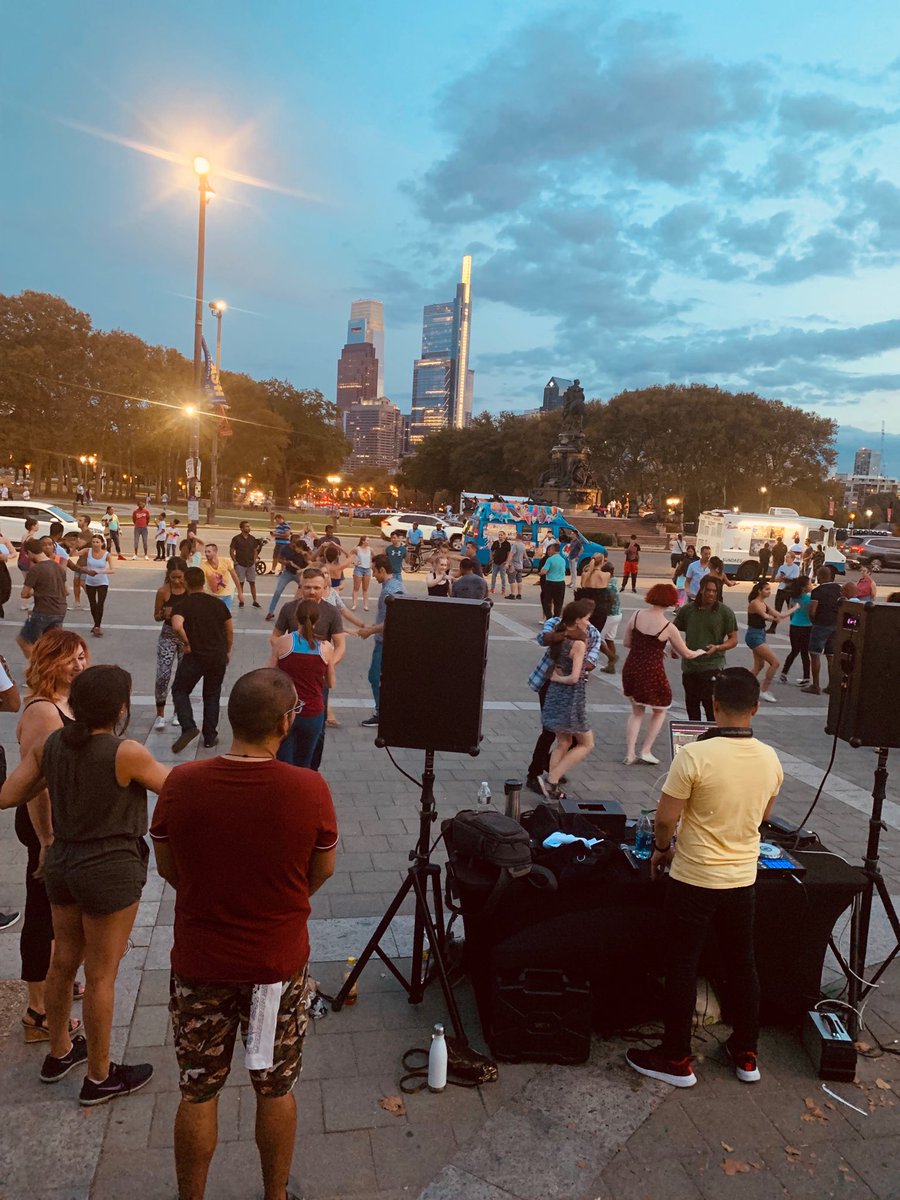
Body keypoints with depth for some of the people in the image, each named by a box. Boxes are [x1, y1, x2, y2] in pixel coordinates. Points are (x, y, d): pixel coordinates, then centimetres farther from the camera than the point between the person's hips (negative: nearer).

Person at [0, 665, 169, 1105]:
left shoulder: (50, 745, -6)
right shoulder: (126, 754, -24)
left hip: (60, 862, 7)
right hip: (110, 870, -7)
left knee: (63, 961, 24)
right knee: (100, 975, 9)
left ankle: (59, 1053, 45)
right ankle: (99, 1078, 26)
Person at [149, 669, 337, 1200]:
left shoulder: (181, 784, -18)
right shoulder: (310, 789, -21)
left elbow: (167, 868, -1)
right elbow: (323, 870, -4)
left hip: (199, 963, 1)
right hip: (281, 965, -1)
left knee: (198, 1095, 21)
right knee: (276, 1090, 21)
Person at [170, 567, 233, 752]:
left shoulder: (183, 604, -9)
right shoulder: (218, 603, 3)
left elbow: (177, 626, -29)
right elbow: (230, 630, 8)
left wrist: (186, 644, -14)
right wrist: (227, 651, 21)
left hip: (194, 656, -3)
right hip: (218, 657, 3)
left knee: (180, 690, 15)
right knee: (212, 696, 16)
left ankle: (188, 728, -2)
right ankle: (210, 737, 19)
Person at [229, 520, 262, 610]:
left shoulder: (252, 538, 5)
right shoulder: (236, 538, -6)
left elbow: (255, 550, 13)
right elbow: (231, 551, -4)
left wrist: (254, 561, 4)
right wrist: (235, 561, -9)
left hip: (251, 564, 3)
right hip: (240, 564, -3)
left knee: (252, 583, 5)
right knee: (240, 583, 5)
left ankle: (255, 601, 12)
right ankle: (241, 601, 14)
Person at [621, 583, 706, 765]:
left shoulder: (636, 616, -3)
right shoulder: (668, 627, -12)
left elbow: (626, 642, 7)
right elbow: (686, 654, -1)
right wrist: (700, 652, 20)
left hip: (631, 669, 4)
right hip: (652, 673, -4)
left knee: (636, 711, 22)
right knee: (659, 711, 21)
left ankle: (630, 754, 18)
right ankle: (646, 750, 18)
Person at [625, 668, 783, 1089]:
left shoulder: (694, 756, -23)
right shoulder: (770, 759, -5)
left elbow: (665, 819, -17)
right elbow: (761, 817, 10)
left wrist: (662, 848, 3)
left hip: (693, 880, -5)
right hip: (743, 879, 5)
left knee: (682, 969, 9)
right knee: (741, 965, 20)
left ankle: (676, 1059, 23)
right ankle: (745, 1055, 35)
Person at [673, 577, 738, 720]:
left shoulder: (725, 612, -3)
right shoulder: (687, 609, 3)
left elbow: (733, 640, -1)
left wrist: (717, 648, -20)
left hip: (712, 667, -4)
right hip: (689, 666, 4)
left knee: (712, 707, -10)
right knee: (691, 706, 15)